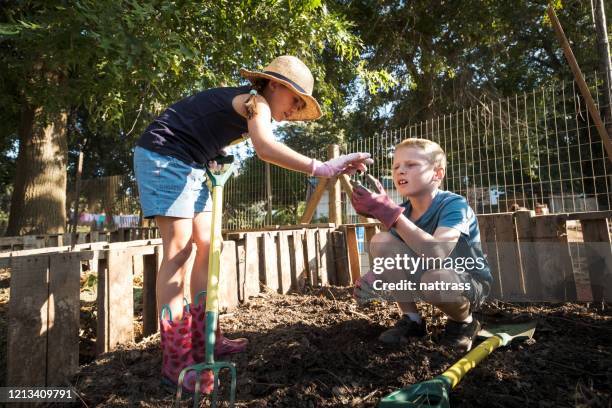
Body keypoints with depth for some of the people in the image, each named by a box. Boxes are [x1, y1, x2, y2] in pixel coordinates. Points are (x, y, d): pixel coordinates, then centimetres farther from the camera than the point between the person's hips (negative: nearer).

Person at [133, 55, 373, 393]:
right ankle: (176, 360, -8)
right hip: (163, 157, -9)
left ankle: (204, 340, 11)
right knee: (179, 250, -15)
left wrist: (211, 164, 7)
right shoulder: (256, 102, -15)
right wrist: (320, 168, -41)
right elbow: (264, 148, -37)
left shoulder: (246, 106, 16)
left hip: (188, 165, 9)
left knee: (206, 247, 3)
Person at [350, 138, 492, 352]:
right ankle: (411, 319, -2)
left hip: (469, 283, -5)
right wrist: (374, 276, -26)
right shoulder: (403, 212, -8)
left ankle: (464, 322, -2)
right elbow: (389, 256, -4)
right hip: (422, 276, 5)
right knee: (381, 241, -19)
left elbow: (436, 254, -43)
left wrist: (390, 212, -46)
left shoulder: (454, 205, -25)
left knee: (435, 279, -41)